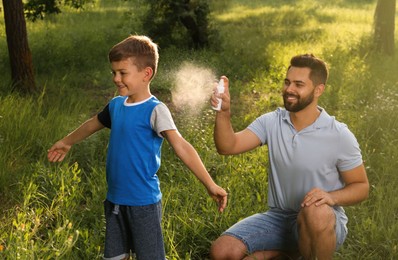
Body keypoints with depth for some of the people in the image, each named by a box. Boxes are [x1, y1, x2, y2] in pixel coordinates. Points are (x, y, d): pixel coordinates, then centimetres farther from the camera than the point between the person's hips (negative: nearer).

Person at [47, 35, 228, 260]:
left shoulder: (155, 110, -17)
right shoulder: (116, 105, 4)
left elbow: (181, 147, -26)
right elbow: (93, 124, 24)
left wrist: (210, 184, -34)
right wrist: (67, 143, 40)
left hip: (143, 202, -7)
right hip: (115, 200, 7)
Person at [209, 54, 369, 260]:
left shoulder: (339, 135, -10)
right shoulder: (271, 122, -1)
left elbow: (361, 186, -3)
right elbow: (228, 146, -10)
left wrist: (332, 197, -24)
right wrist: (224, 112, -29)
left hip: (325, 224, -4)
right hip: (278, 217, 4)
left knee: (316, 213, -40)